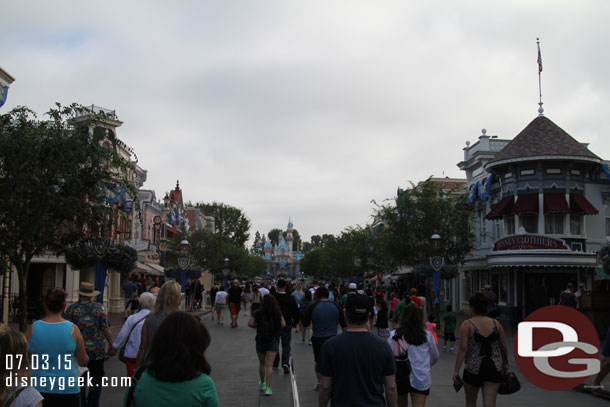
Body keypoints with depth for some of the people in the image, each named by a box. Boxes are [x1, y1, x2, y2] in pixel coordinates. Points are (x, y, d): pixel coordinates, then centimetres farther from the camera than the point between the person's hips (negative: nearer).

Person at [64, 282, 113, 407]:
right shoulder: (99, 308, -6)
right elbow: (106, 329, -8)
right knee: (96, 379, 10)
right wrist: (111, 344, 4)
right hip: (97, 351, -1)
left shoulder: (71, 309, -3)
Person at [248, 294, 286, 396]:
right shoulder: (278, 313, -3)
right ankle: (268, 388, -11)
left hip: (260, 340, 1)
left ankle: (262, 384, 33)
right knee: (269, 365, -3)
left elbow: (250, 324, -10)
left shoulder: (258, 313, -4)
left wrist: (257, 326, 9)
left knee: (262, 363, 19)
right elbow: (283, 324, -8)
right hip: (273, 341, -1)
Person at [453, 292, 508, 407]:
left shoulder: (467, 325, -7)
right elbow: (503, 347, 8)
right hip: (494, 369, 2)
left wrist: (456, 370, -10)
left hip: (473, 369, -2)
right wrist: (505, 363, 25)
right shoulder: (496, 323, 3)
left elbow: (463, 348, -13)